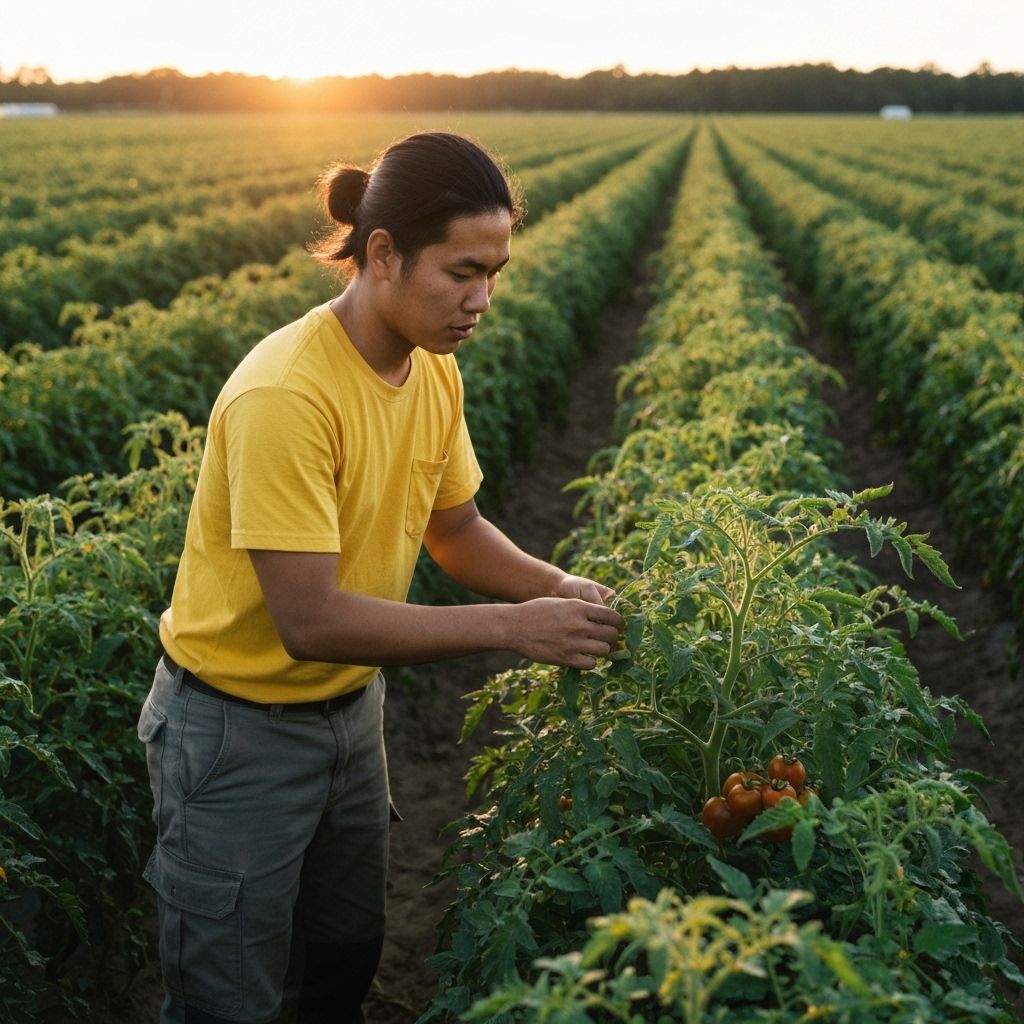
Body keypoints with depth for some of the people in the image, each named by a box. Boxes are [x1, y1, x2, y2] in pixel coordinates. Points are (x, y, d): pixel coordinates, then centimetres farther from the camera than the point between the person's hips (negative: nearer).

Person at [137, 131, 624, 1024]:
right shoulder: (285, 395, -30)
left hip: (351, 708, 7)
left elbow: (455, 527, 8)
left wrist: (559, 588, -10)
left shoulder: (435, 372, -5)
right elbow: (309, 620, -31)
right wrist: (510, 625, -29)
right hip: (240, 731, -7)